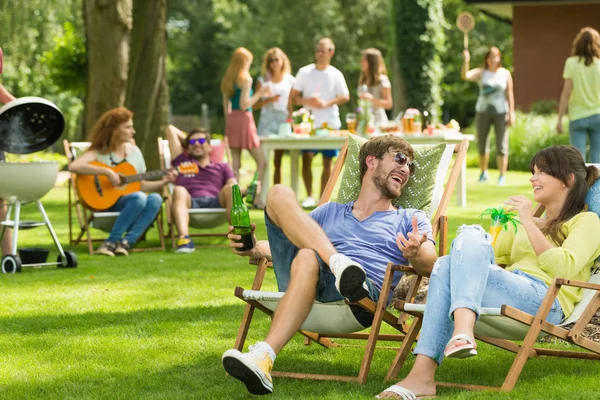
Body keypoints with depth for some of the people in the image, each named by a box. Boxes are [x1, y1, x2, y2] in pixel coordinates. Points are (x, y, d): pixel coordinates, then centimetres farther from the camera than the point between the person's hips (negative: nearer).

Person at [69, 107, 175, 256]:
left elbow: (141, 185, 18)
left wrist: (164, 182, 3)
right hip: (105, 205, -6)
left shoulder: (134, 151, 13)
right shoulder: (99, 152, -4)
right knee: (139, 197, -34)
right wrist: (107, 172, -25)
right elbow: (74, 166, -24)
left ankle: (126, 242, -29)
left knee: (155, 199, -26)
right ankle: (112, 241, -27)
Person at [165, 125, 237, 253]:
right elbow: (171, 129, 39)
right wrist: (186, 141, 52)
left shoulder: (222, 167, 32)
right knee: (179, 191, -32)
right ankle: (184, 239, -56)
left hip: (216, 203, 0)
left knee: (229, 188, -29)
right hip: (191, 203, 0)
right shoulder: (182, 162, 34)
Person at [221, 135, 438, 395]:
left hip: (366, 293, -3)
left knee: (307, 259, -37)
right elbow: (284, 246, 32)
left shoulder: (411, 220, 26)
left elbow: (430, 264, 6)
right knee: (279, 194, -9)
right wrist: (254, 248, 8)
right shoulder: (330, 212, 36)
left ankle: (262, 359, -53)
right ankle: (340, 265, -30)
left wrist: (415, 254, -20)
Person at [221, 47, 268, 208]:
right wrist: (259, 93, -9)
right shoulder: (245, 79, -10)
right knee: (261, 162, -1)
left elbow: (226, 106, 14)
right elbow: (244, 104, -17)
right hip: (244, 118, -8)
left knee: (235, 164, 8)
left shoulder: (227, 80, 12)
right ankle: (256, 198, -8)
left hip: (230, 118, 8)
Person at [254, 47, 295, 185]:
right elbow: (255, 104, 0)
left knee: (278, 161, 7)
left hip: (283, 122, 2)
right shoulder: (263, 81, 4)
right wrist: (269, 100, -15)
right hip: (267, 123, -2)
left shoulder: (290, 81, 8)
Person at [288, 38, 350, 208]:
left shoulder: (336, 75, 5)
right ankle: (309, 196, -5)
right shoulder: (304, 72, 5)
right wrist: (307, 101, -15)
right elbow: (293, 97, 4)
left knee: (327, 161, 2)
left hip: (330, 123, 0)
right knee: (307, 157, -13)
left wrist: (326, 103, -15)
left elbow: (345, 97, 0)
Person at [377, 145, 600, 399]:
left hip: (545, 301, -6)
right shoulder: (523, 225, 38)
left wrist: (528, 223, -6)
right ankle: (422, 373, -40)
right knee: (445, 264, -25)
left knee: (470, 235, -25)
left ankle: (462, 331, -50)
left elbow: (563, 268, -3)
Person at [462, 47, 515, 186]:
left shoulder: (505, 74, 4)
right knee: (482, 144, 8)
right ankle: (483, 173, 24)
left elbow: (510, 94, 4)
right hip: (483, 111, 1)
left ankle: (502, 176, -1)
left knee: (501, 145, -5)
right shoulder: (481, 73, 4)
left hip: (500, 112, -1)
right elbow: (465, 76, -12)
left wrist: (511, 113, -1)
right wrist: (466, 61, -27)